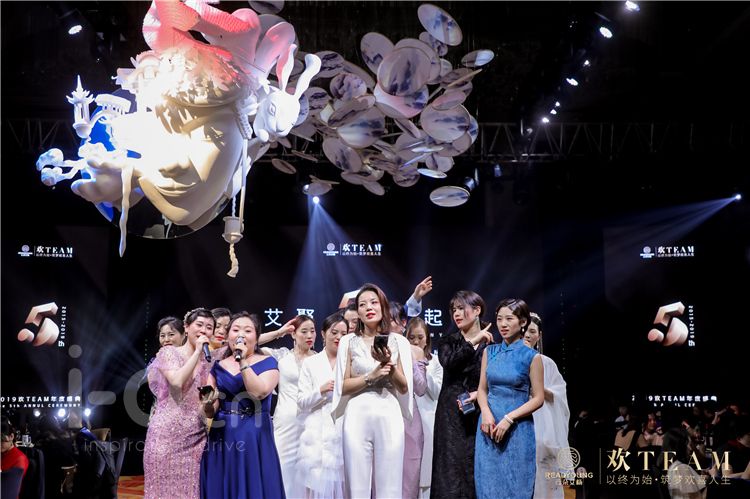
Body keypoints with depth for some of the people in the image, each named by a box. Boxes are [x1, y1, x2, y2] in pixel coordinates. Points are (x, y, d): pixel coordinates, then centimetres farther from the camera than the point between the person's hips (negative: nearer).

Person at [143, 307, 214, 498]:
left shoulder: (209, 360, 13)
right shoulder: (168, 352, 0)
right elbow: (177, 382, -17)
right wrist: (197, 352, -12)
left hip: (197, 437, 4)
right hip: (168, 433, -4)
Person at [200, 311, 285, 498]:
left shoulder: (267, 362, 1)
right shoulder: (218, 366, 10)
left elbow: (260, 392, -19)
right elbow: (210, 413, 7)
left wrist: (243, 362, -17)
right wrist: (209, 403, -15)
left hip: (254, 438, -3)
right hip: (222, 438, 3)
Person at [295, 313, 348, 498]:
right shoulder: (310, 363, 8)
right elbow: (301, 401, 2)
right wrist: (321, 390, -13)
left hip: (344, 433, 1)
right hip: (317, 436, -1)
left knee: (340, 480, -4)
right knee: (317, 483, -7)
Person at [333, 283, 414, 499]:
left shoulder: (398, 342, 8)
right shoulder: (348, 342, 6)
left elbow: (404, 388, 8)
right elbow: (343, 387, 2)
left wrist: (390, 365, -9)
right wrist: (371, 376, -11)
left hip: (389, 417, 1)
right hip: (357, 418, -1)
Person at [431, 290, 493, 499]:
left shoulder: (491, 344, 3)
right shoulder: (449, 342, 9)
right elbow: (448, 362, -13)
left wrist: (480, 393, -13)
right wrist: (473, 341, -15)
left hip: (477, 414, -1)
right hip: (451, 415, 1)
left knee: (474, 469, -2)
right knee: (450, 469, -2)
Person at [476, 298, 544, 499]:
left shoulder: (531, 357, -4)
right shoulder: (489, 352, 7)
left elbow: (538, 398, -5)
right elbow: (482, 389, 10)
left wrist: (509, 418, -15)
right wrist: (486, 413, -10)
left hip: (517, 429, -3)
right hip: (489, 425, 3)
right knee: (488, 483, 7)